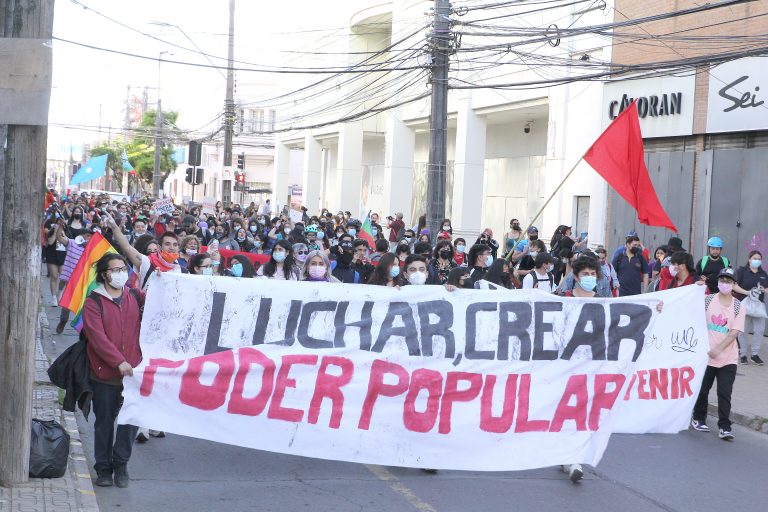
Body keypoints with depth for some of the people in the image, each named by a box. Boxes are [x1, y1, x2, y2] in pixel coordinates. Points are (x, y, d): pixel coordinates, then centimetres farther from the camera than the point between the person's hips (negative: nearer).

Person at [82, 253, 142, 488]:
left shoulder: (135, 296, 10)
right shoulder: (93, 302, -5)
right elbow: (97, 337, -14)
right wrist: (118, 361, -21)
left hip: (132, 371, 3)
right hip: (104, 373, -3)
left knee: (131, 419, -1)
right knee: (104, 422, 7)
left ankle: (121, 465, 15)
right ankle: (103, 468, 20)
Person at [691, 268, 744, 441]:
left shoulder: (738, 307, -1)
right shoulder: (707, 300, 1)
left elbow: (734, 332, -8)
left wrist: (718, 349, -17)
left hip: (728, 358, -1)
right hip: (705, 354, 1)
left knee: (725, 393, -4)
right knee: (702, 389, 12)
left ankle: (724, 427, 0)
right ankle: (698, 418, 30)